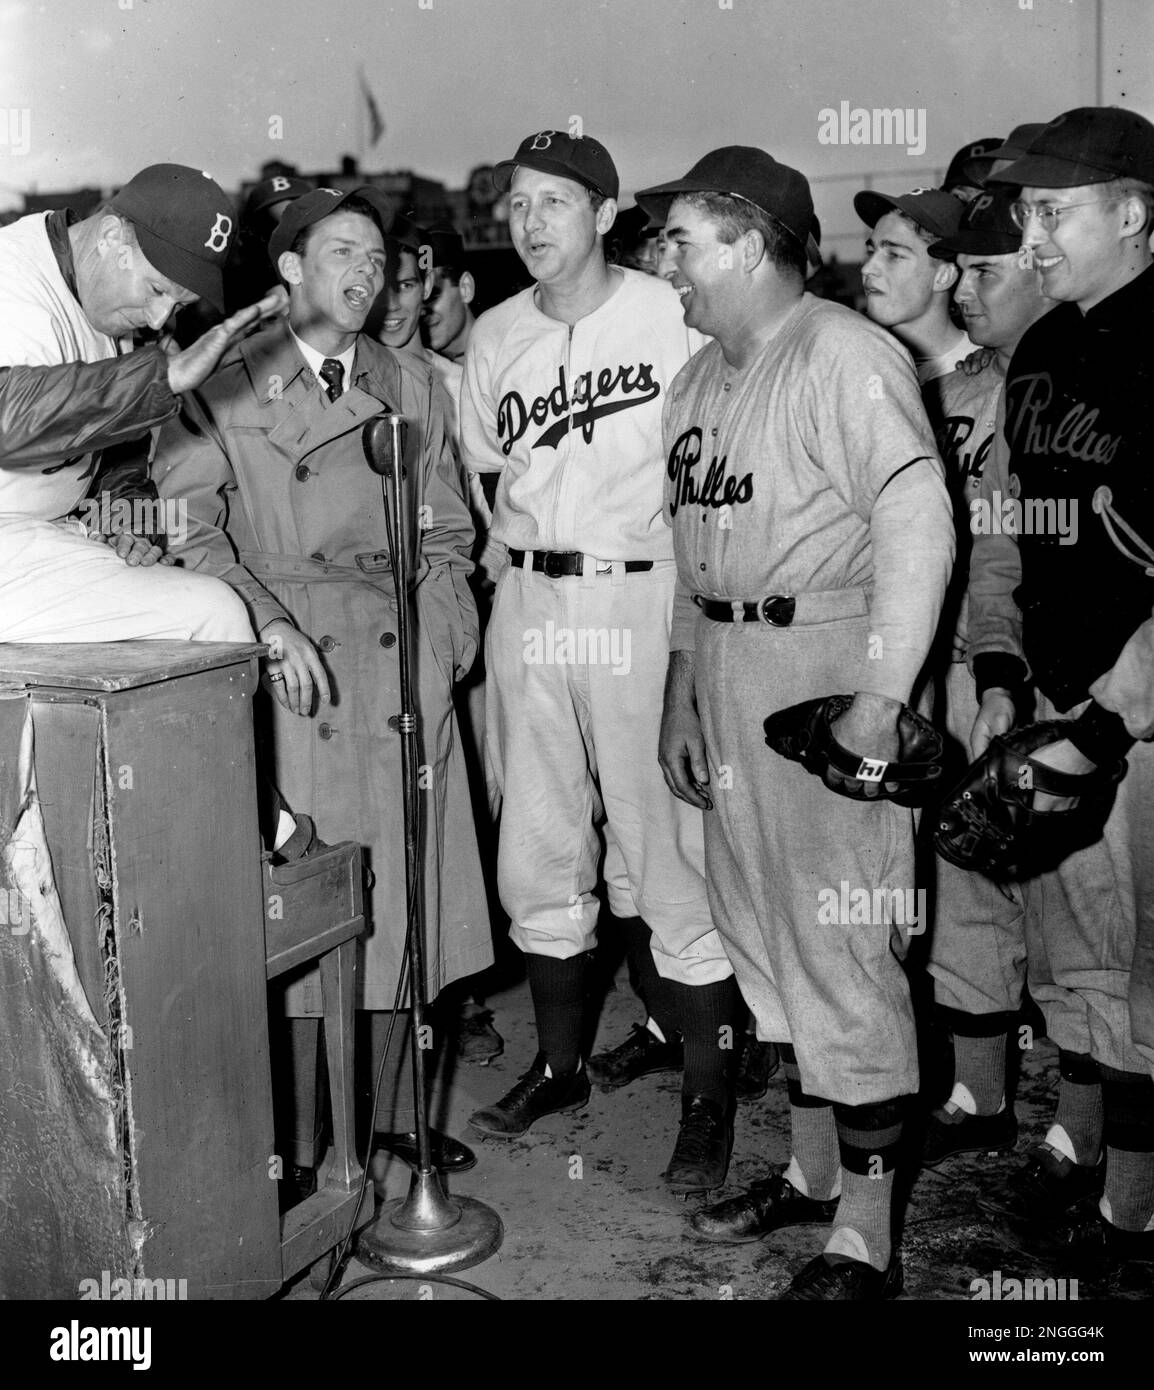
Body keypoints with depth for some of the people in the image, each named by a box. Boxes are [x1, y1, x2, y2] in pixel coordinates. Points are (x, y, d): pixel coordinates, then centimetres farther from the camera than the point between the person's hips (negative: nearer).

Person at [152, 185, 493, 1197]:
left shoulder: (410, 387, 15)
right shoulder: (223, 389, 3)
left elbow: (448, 535, 14)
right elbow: (190, 527, -3)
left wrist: (441, 646, 1)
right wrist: (269, 626, -15)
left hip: (403, 668, 4)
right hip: (292, 675, -4)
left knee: (407, 897, 7)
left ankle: (395, 1109, 22)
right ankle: (297, 1141, 8)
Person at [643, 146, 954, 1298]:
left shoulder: (845, 357, -12)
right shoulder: (699, 380, 15)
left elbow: (917, 529, -19)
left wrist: (879, 699, -23)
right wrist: (682, 691, 16)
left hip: (826, 665, -9)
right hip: (724, 672, 9)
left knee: (843, 950, -2)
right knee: (765, 935, 16)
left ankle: (865, 1241, 10)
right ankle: (811, 1172, 33)